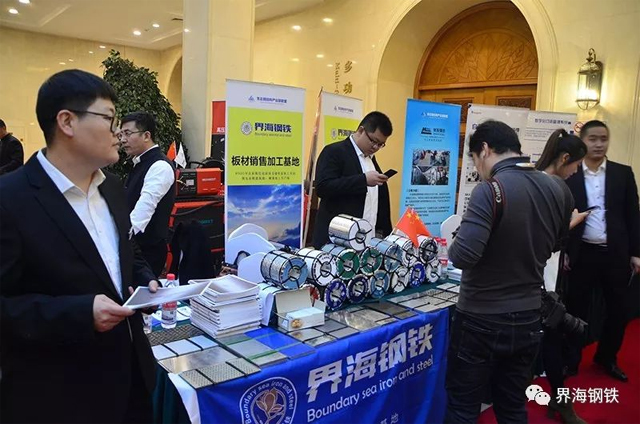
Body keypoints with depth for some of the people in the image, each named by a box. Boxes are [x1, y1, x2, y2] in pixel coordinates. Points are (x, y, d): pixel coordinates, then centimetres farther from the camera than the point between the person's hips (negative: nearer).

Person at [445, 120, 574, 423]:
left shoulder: (491, 190, -21)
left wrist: (453, 245, -7)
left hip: (481, 322, -6)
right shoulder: (558, 190, 0)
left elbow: (463, 256, -28)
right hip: (529, 319, 6)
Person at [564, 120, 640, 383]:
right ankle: (572, 360, 23)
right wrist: (562, 251, -4)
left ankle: (607, 357, 32)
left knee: (618, 309, 11)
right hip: (582, 254, -2)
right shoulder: (568, 175, -1)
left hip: (616, 253, 2)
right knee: (577, 309, 7)